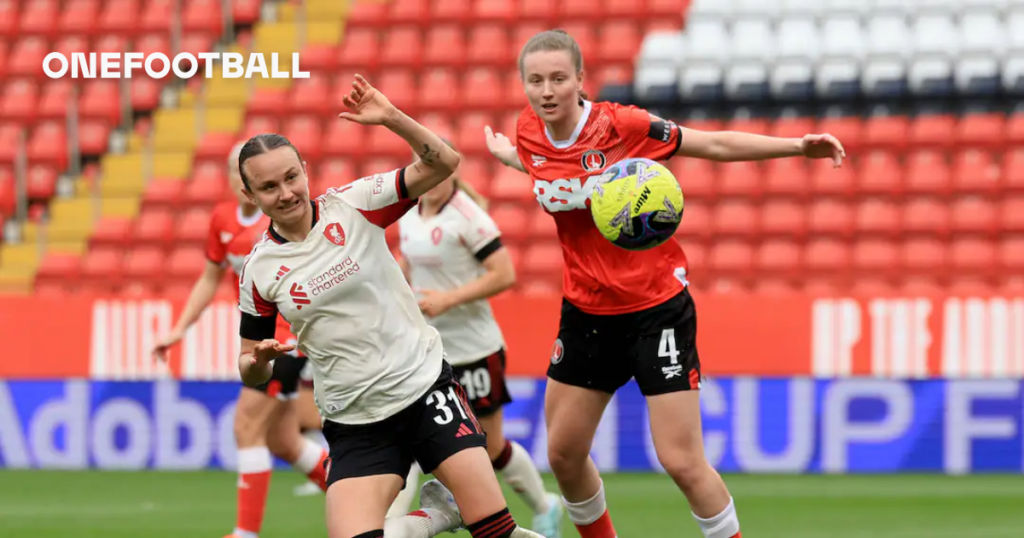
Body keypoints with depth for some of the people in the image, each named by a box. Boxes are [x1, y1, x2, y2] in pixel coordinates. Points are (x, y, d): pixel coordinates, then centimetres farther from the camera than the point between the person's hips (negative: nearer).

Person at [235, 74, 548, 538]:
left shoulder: (352, 204, -5)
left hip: (424, 385, -2)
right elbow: (249, 369, 10)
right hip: (355, 425, 2)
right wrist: (259, 361, -14)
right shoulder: (258, 270, -1)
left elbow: (443, 164, -10)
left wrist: (392, 118, -24)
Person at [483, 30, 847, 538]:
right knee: (563, 455, 10)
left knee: (681, 461, -10)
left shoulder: (620, 125, -19)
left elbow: (716, 144, -14)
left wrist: (798, 146, -21)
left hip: (656, 309, -6)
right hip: (586, 312, 6)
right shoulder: (528, 134, -4)